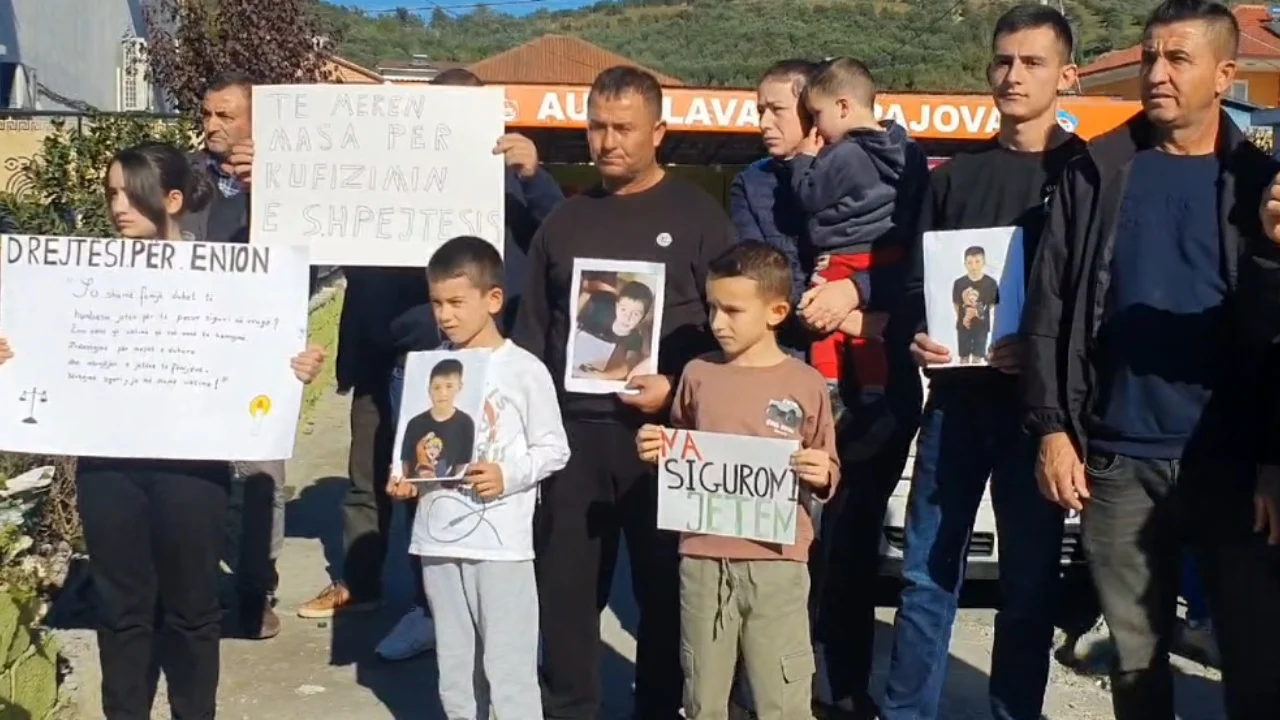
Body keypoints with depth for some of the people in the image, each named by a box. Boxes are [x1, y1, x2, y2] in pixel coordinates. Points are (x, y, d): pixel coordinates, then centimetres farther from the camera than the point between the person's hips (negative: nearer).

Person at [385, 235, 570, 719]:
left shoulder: (524, 370, -7)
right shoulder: (431, 365, 6)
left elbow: (554, 449, -4)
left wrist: (508, 475, -18)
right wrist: (404, 476, -4)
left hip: (502, 543, -5)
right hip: (439, 539, 5)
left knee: (509, 669, -1)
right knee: (454, 668, 17)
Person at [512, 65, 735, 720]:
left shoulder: (696, 215, 2)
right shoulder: (564, 220, 13)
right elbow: (532, 328, 16)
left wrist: (680, 388, -15)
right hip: (573, 430, 3)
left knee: (665, 586, 7)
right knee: (566, 585, 7)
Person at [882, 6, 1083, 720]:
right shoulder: (954, 177, 13)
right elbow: (915, 283, 14)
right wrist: (918, 336, -6)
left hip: (1037, 402, -3)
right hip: (956, 398, 3)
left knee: (1029, 580, 6)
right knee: (927, 572, 7)